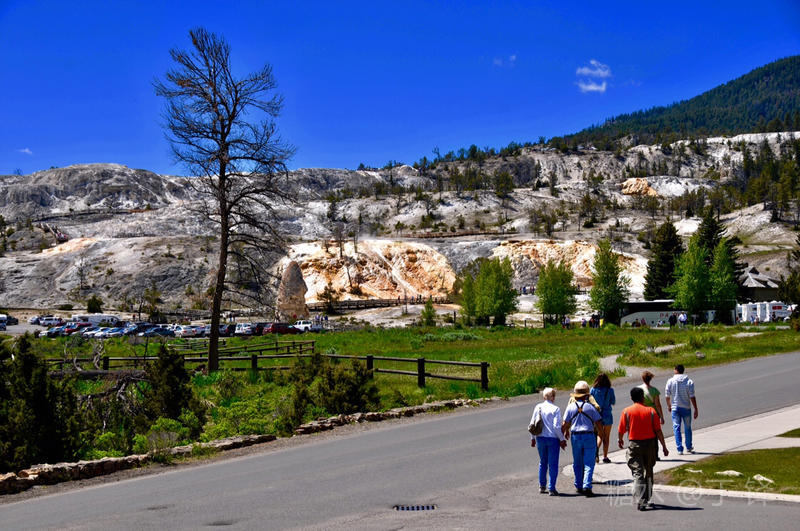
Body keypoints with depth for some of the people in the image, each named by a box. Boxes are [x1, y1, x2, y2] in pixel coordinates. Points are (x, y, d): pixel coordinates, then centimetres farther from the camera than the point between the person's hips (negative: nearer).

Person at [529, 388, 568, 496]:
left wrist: (533, 438, 15)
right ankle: (551, 488, 3)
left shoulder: (538, 407, 2)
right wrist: (562, 439, -4)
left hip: (540, 438, 5)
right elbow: (557, 426, -15)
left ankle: (542, 486, 25)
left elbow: (532, 424, 5)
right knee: (553, 464, 4)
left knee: (543, 462, 19)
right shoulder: (555, 409, -12)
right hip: (553, 438, -5)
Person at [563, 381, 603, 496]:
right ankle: (587, 486, -12)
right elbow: (599, 424, -2)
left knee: (577, 463, 14)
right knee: (589, 463, -1)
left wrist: (566, 432, 20)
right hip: (589, 436, -2)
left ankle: (578, 486, 20)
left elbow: (565, 425, 0)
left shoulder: (570, 407, -2)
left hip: (575, 436, 2)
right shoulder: (590, 407, -5)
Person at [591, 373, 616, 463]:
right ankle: (605, 457, 13)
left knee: (599, 435, 14)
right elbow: (613, 402, 1)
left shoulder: (593, 390, -5)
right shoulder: (610, 390, -10)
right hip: (607, 415, -2)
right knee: (606, 437, 11)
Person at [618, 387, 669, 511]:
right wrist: (664, 447, 3)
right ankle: (647, 500, 28)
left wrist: (620, 440, 21)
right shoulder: (651, 411, -2)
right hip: (650, 444, 1)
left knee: (637, 473, -4)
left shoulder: (626, 411, -4)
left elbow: (621, 430, 0)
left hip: (634, 444, -1)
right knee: (649, 473, 18)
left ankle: (640, 501, -18)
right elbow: (658, 431, -4)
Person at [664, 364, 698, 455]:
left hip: (675, 408, -1)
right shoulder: (689, 381, -6)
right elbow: (692, 397, -10)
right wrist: (696, 409, -6)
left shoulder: (670, 381, -6)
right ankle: (689, 447, 29)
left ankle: (680, 449, -2)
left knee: (676, 428, 4)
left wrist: (669, 405, 16)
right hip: (686, 408, 1)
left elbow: (667, 395, -2)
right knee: (688, 428, 16)